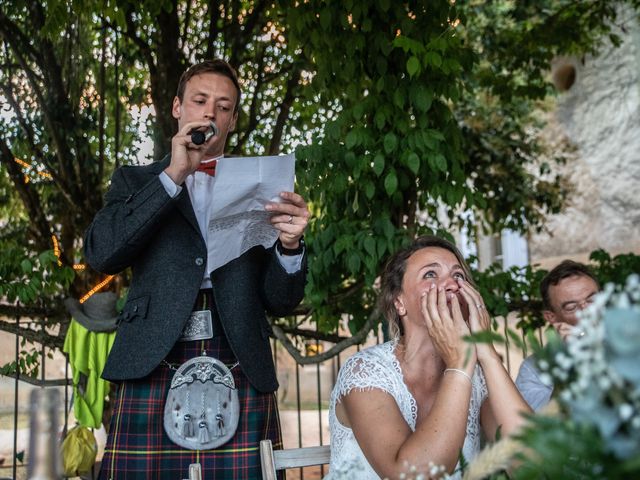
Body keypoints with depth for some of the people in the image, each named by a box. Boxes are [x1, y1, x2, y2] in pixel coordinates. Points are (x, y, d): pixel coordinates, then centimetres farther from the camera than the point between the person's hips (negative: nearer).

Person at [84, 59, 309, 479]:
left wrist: (290, 244, -10)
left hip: (241, 370, 1)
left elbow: (281, 303, 11)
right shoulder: (136, 181, 17)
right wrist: (173, 175, -5)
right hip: (154, 366, 0)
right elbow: (101, 253, -2)